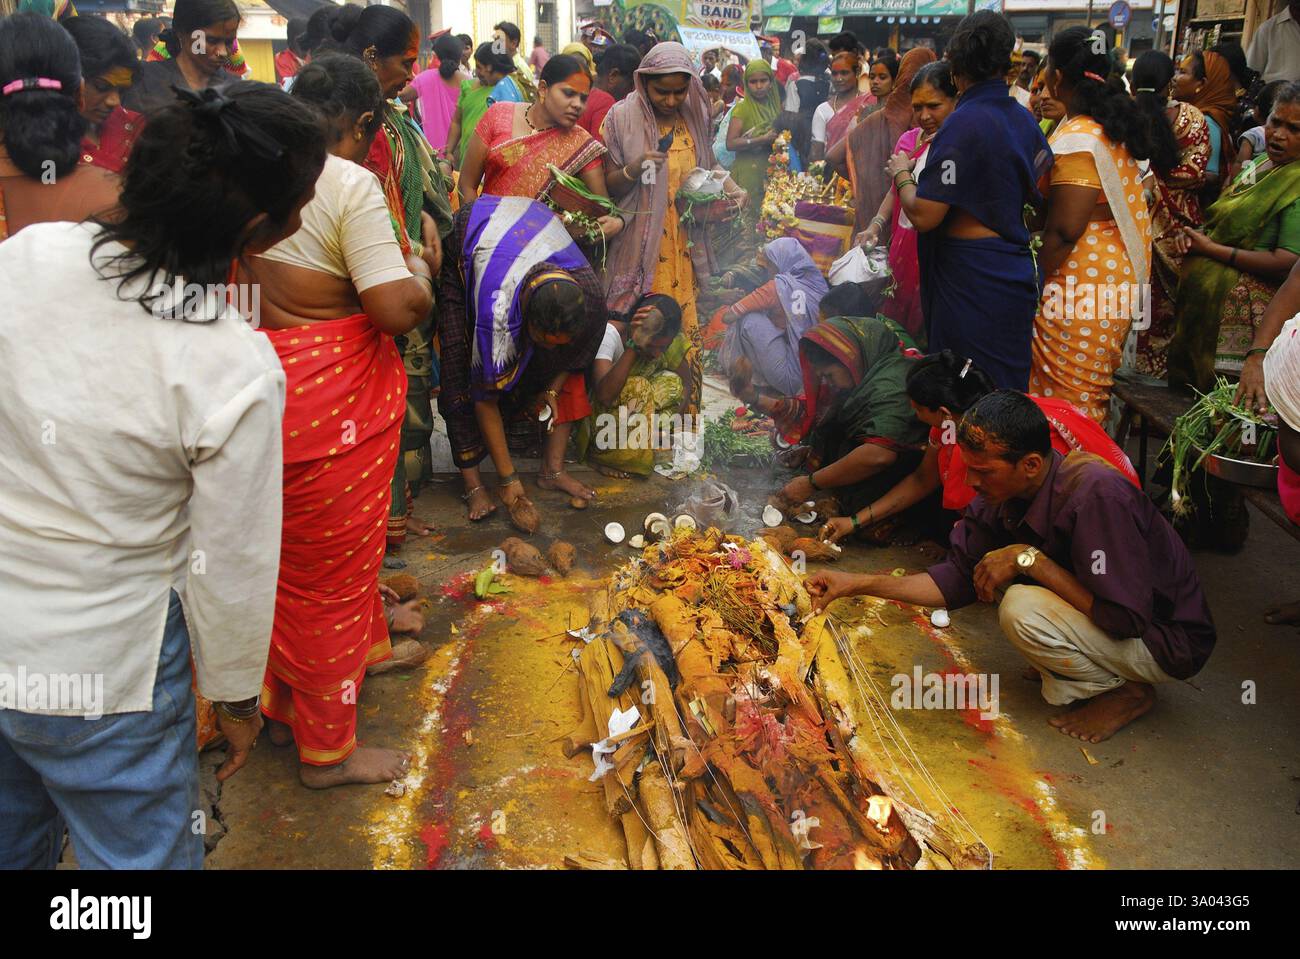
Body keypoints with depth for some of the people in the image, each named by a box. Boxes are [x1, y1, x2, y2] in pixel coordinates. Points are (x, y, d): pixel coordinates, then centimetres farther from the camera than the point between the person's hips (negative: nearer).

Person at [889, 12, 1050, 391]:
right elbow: (1040, 192, 19)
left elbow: (923, 216, -22)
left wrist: (901, 173, -2)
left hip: (969, 277, -8)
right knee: (1008, 387, 17)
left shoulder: (964, 123, -17)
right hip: (1016, 271, 8)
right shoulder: (1024, 118, 6)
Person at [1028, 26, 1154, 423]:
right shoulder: (1112, 123, 11)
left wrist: (1035, 282, -11)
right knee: (1092, 388, 19)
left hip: (1081, 279, -10)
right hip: (1118, 268, 10)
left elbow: (1065, 229, -22)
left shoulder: (1077, 140, -20)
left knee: (1064, 391, -1)